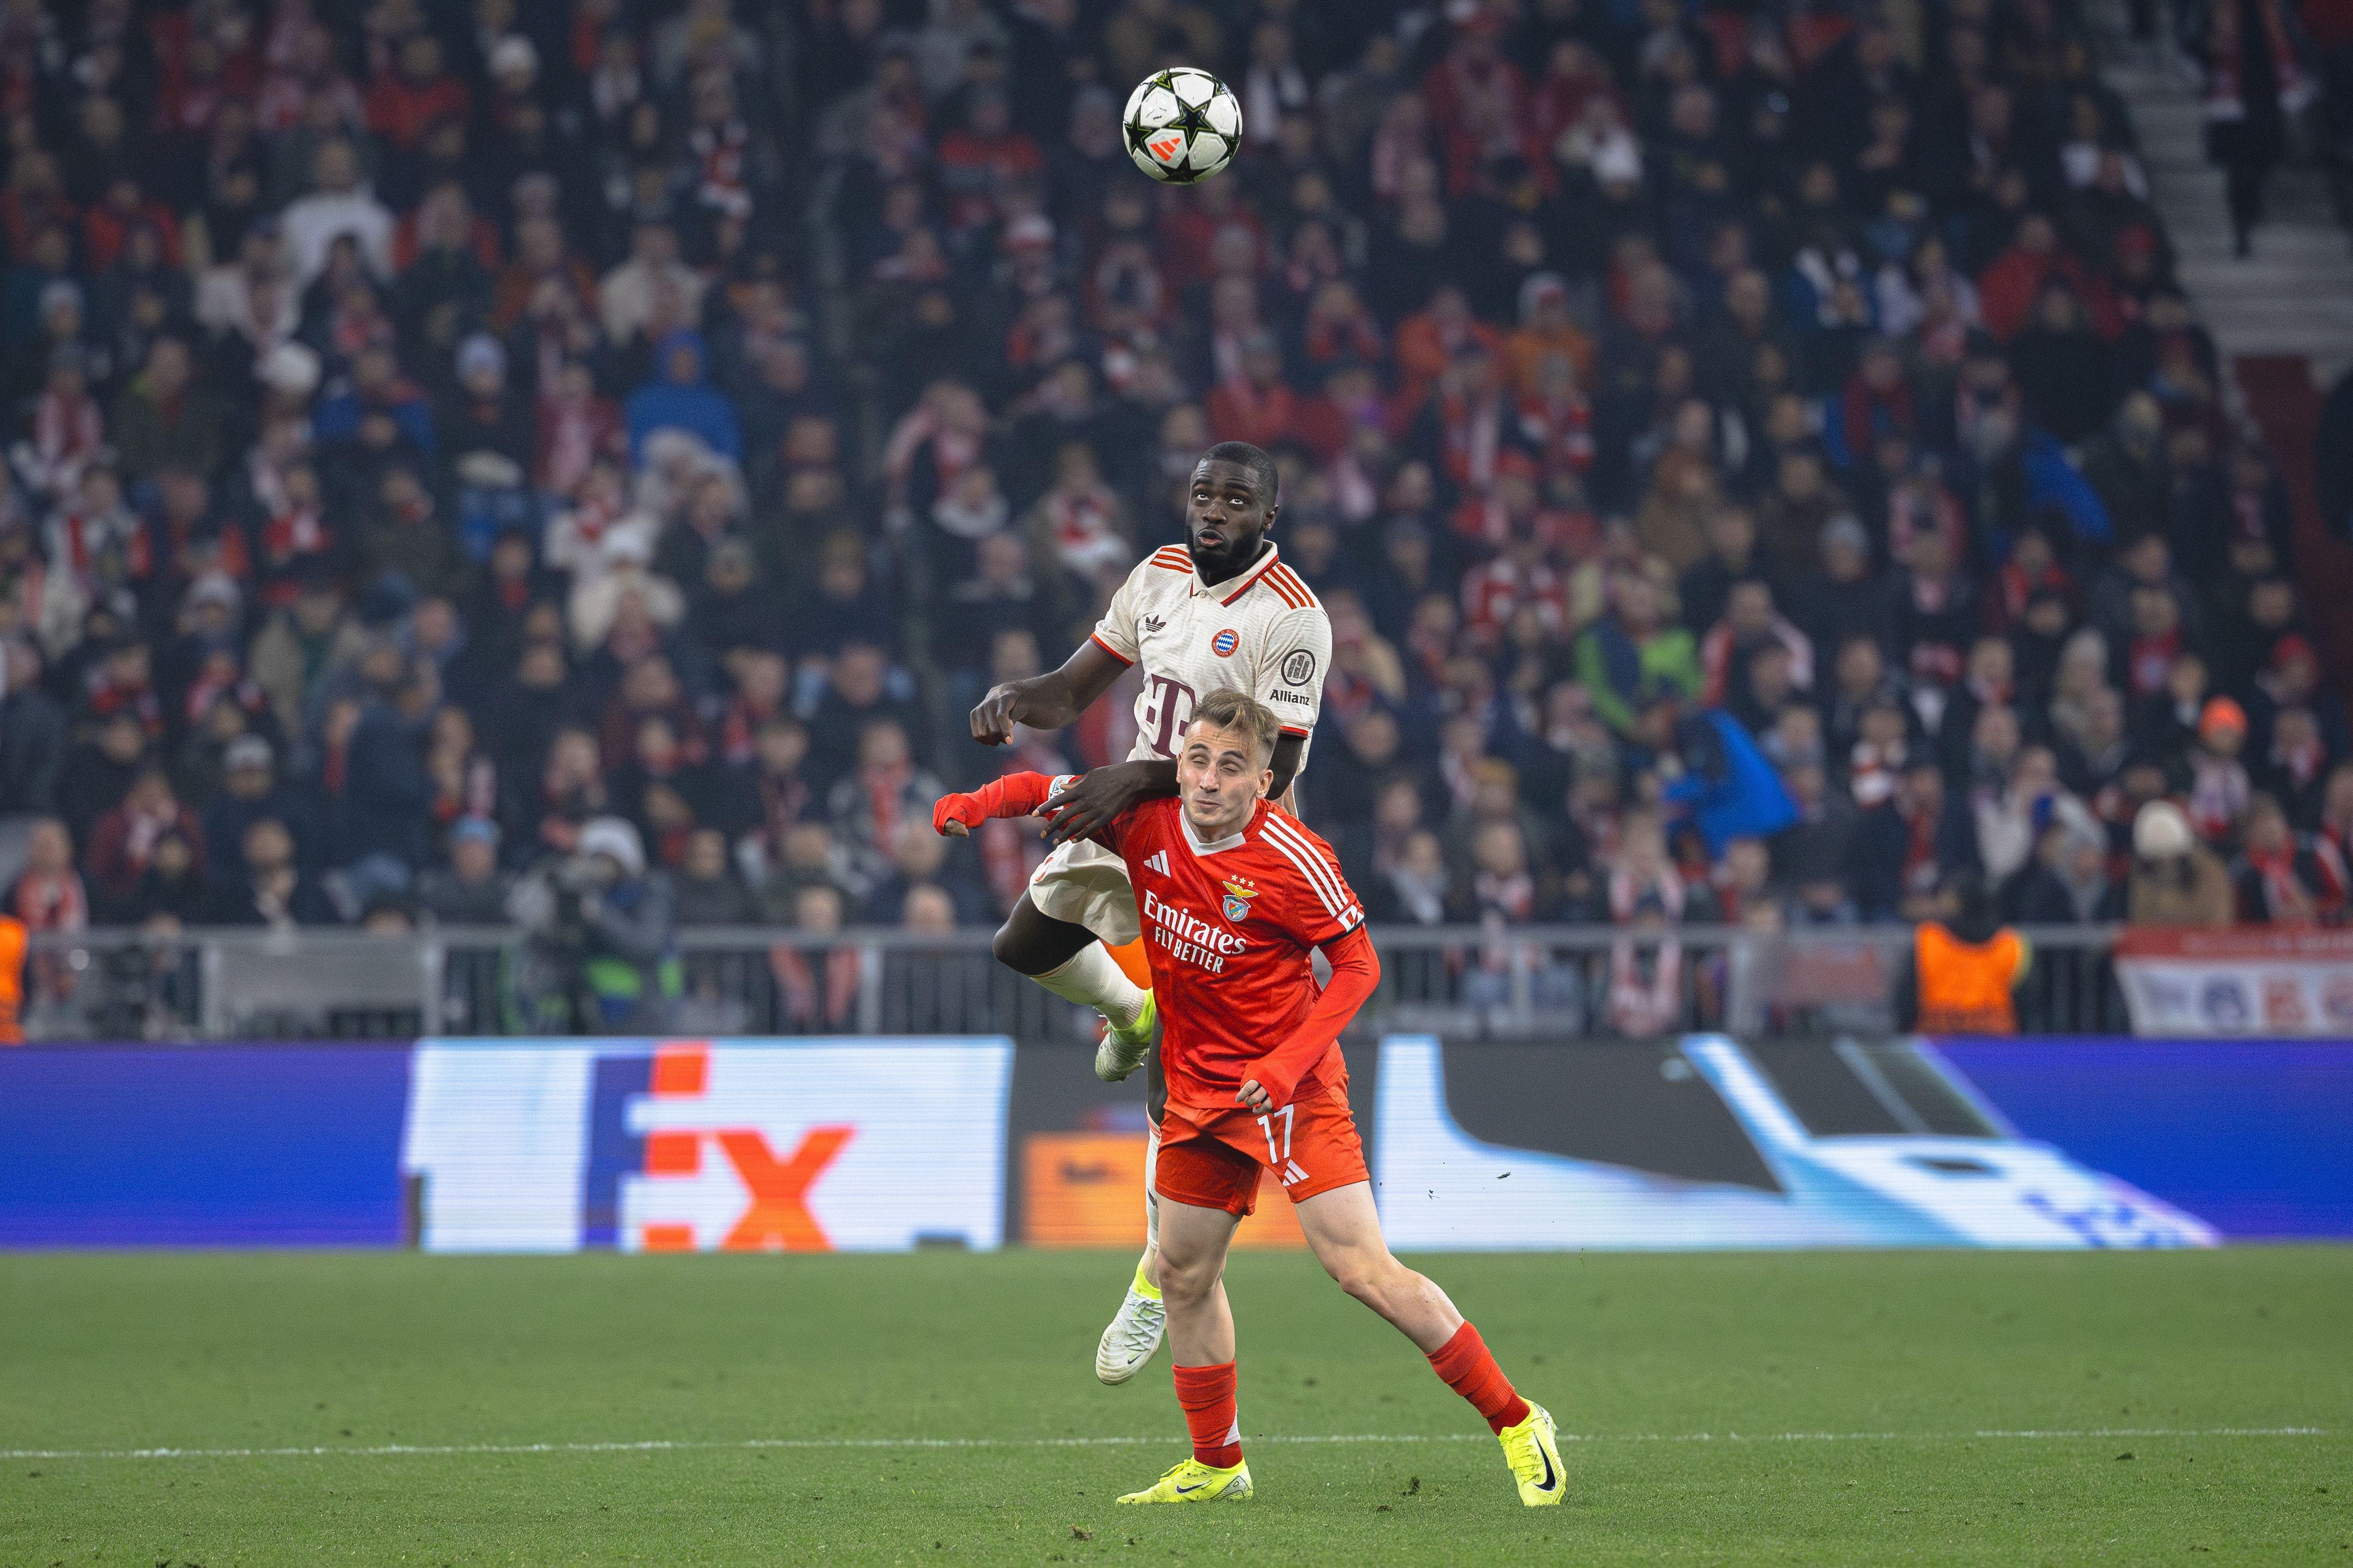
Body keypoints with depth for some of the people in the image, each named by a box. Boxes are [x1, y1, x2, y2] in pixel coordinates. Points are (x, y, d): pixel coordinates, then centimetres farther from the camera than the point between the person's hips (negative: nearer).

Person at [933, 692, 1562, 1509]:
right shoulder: (1146, 822, -5)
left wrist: (1290, 1061, -23)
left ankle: (1514, 1421, -7)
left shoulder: (1292, 860, -20)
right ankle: (1216, 1464, 29)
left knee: (1363, 1269, -15)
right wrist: (976, 803, -14)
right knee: (1184, 1274, 13)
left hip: (1290, 1086, -7)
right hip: (1198, 1090, 7)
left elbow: (1358, 963, -13)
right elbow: (1046, 791, 8)